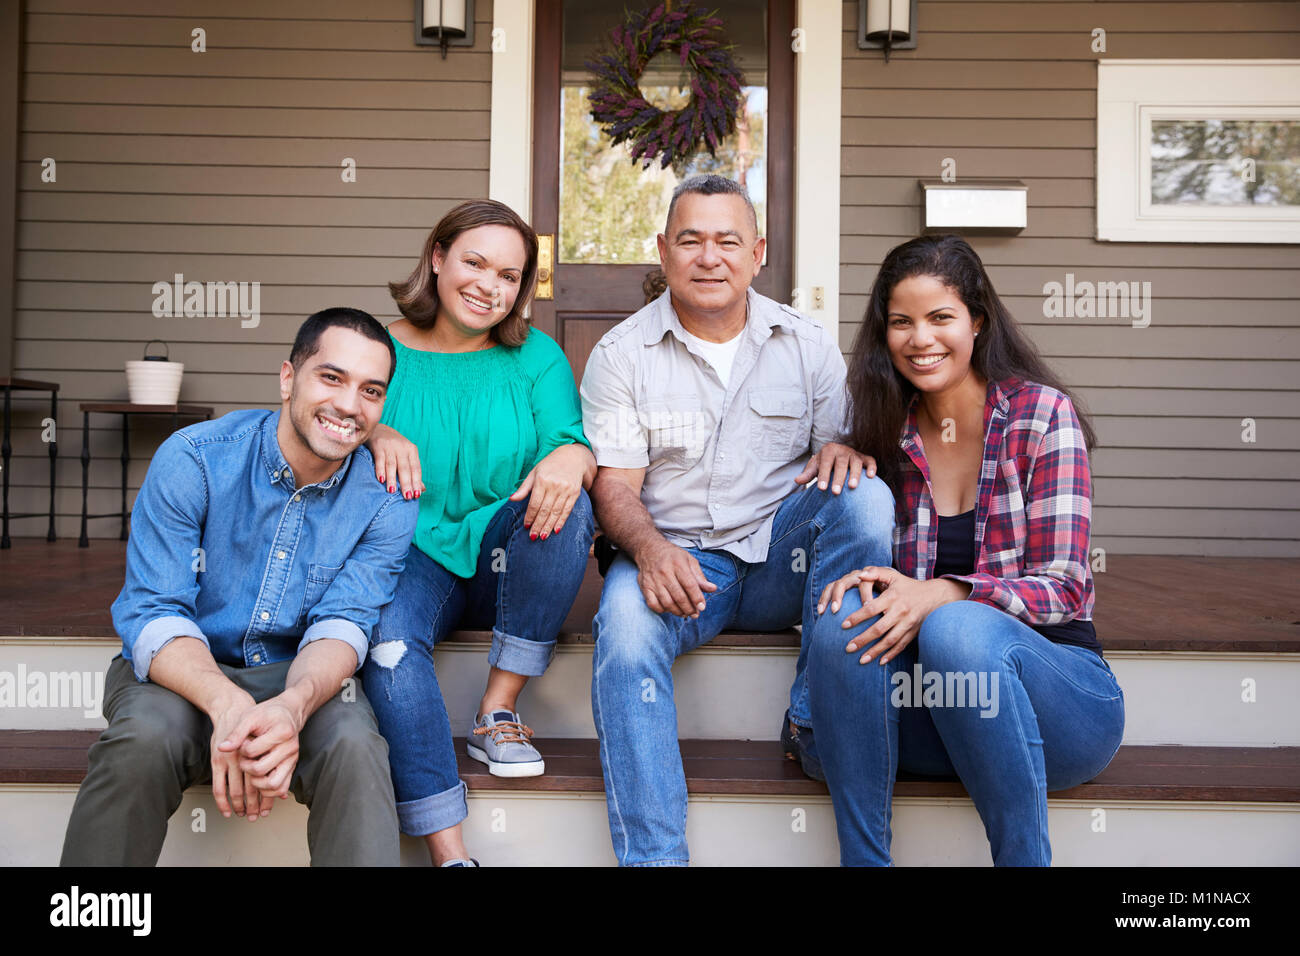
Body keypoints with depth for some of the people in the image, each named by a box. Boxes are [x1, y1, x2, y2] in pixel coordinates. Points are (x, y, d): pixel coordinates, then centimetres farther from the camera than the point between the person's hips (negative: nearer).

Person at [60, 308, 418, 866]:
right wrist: (227, 703, -38)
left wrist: (294, 705, -38)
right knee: (143, 740, -32)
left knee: (354, 745, -33)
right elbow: (151, 613, -17)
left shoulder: (387, 504, -8)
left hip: (302, 677, 0)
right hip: (182, 671, 0)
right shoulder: (194, 460, -14)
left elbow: (343, 625, -13)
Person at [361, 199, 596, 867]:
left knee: (564, 500, -29)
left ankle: (498, 711, -17)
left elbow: (574, 445, -4)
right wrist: (374, 435, -24)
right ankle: (448, 851, -27)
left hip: (503, 559, 2)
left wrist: (573, 456, -31)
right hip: (412, 558, -1)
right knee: (386, 638, -33)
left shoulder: (537, 357, 7)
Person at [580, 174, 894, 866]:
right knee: (626, 622, -33)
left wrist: (846, 451, -19)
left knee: (865, 496, -25)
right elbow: (613, 484, -3)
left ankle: (817, 722, -18)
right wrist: (651, 549, -26)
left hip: (781, 558, 2)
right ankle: (653, 856, -27)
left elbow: (845, 449, 8)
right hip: (675, 561, -2)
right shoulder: (621, 353, 3)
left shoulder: (806, 345, 9)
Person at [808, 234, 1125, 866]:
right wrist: (859, 580, -19)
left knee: (957, 629, -34)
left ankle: (1026, 859, -18)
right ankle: (862, 859, -18)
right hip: (930, 716, 3)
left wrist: (941, 596, -28)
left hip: (1059, 689, -2)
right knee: (844, 622, -26)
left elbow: (1063, 589, -11)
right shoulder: (884, 425, 6)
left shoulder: (1043, 412, -5)